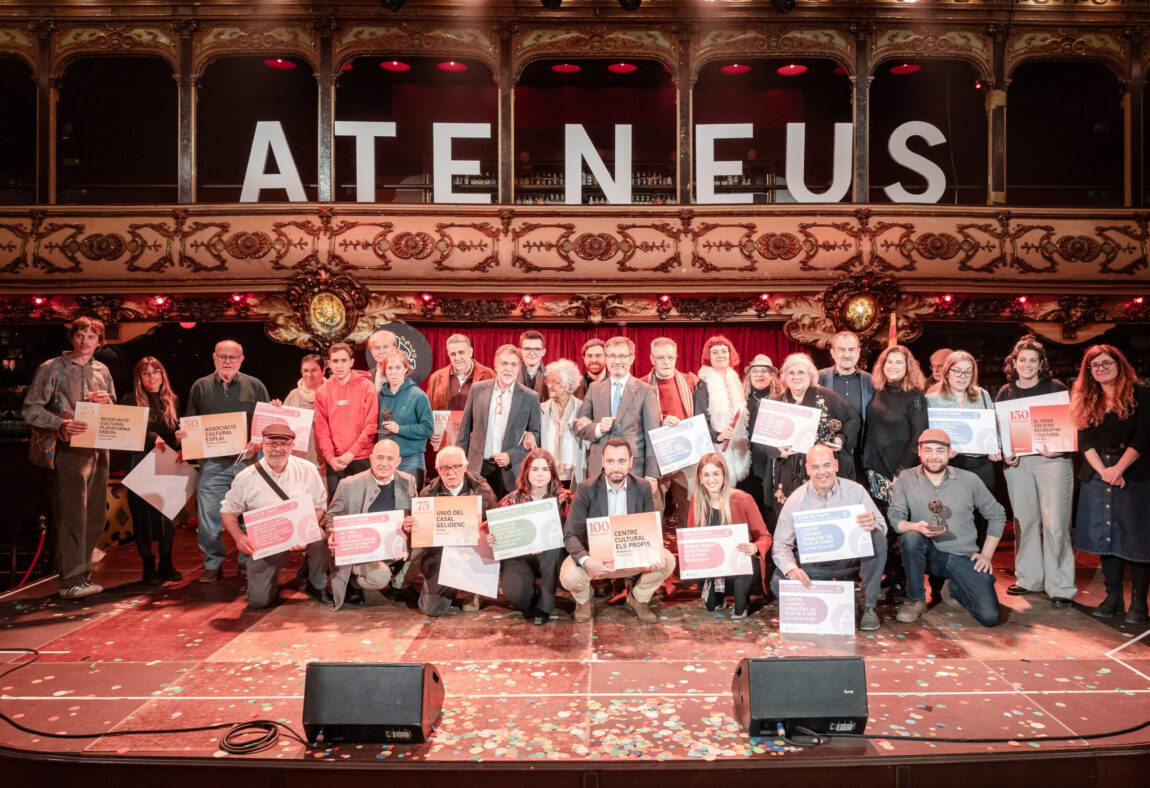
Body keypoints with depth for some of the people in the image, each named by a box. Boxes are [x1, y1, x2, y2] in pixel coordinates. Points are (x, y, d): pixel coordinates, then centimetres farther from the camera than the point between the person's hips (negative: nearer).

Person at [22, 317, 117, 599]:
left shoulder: (102, 371, 16)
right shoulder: (52, 369, 1)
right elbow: (31, 409, -3)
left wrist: (107, 401, -1)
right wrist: (61, 424, -18)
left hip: (99, 450, 5)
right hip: (70, 449, -5)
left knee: (95, 516, 7)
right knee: (72, 514, -8)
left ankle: (83, 574, 17)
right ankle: (71, 581, -4)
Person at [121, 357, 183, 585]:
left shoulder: (172, 400, 11)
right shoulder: (131, 401, -1)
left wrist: (180, 450, -5)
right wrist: (152, 438, -24)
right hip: (141, 463, -3)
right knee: (143, 514, 1)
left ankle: (166, 564, 17)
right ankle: (149, 568, 11)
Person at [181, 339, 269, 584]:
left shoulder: (255, 386, 8)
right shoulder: (200, 387, 12)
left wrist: (258, 444, -10)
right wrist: (182, 435, -6)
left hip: (248, 460, -1)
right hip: (212, 463, 1)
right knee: (209, 515, 0)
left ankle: (248, 563, 15)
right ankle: (213, 564, 13)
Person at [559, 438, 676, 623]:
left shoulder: (643, 488, -4)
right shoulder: (586, 489, -13)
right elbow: (571, 534, -16)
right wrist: (586, 560, -38)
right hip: (595, 556, -2)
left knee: (668, 561, -22)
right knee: (569, 575, -32)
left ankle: (638, 599, 9)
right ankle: (584, 599, 9)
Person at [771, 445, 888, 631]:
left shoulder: (855, 490, -7)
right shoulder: (796, 500, -8)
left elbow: (882, 527, -8)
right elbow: (781, 544, -9)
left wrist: (873, 522, -35)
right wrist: (791, 569, -30)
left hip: (850, 558, 1)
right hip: (815, 565, 0)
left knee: (877, 538, -28)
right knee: (779, 582, -26)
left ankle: (869, 608, -15)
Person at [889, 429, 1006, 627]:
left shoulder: (969, 480, 1)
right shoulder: (907, 478, -2)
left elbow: (997, 515, 11)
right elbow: (894, 517, -9)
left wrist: (986, 554, 3)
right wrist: (916, 527, -30)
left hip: (964, 558, 1)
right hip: (928, 554, -1)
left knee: (989, 617, -15)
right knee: (911, 537, -36)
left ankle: (955, 588, 20)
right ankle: (915, 599, -12)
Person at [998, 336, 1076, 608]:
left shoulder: (1056, 389, 3)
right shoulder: (1005, 393, 12)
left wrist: (1059, 450, -15)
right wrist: (1004, 455, -2)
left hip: (1052, 460, -3)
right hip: (1017, 462, 3)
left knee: (1055, 523, -7)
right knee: (1024, 522, 7)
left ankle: (1060, 587, 1)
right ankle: (1029, 579, 20)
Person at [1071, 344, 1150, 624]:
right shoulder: (1086, 400, 10)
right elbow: (1085, 441, 4)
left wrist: (1119, 468, -17)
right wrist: (1103, 471, -10)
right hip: (1097, 474, 4)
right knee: (1104, 536, 6)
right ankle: (1113, 597, 15)